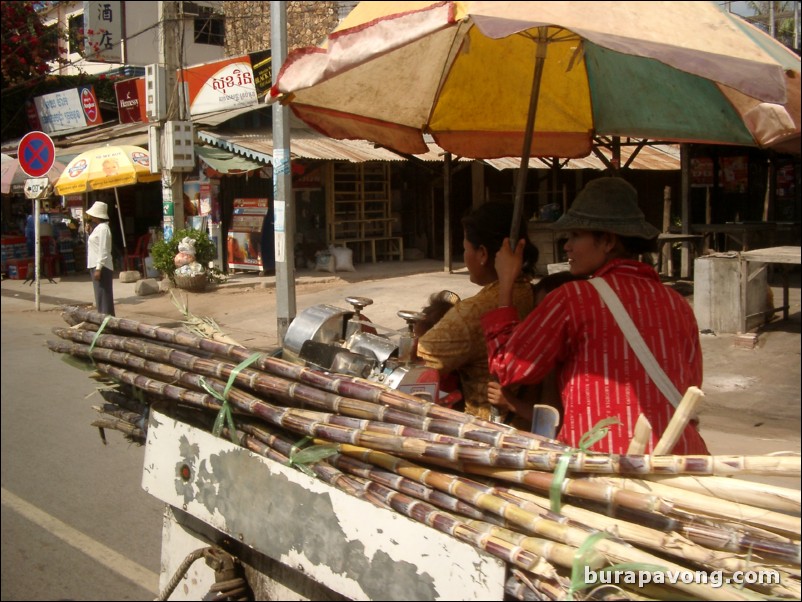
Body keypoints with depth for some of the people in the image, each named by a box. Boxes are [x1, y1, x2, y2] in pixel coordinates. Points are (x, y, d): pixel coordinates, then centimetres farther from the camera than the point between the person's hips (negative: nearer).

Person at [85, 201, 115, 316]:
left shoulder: (103, 228, -14)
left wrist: (98, 269, -23)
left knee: (103, 298, -9)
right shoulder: (97, 228, 18)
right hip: (96, 266, 10)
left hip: (101, 268, -10)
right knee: (100, 298, 13)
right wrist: (90, 231, 14)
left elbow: (103, 251, -19)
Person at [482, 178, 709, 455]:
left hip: (603, 459, -5)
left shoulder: (574, 298, -7)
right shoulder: (679, 305, 8)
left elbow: (508, 367, 1)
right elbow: (690, 392, 16)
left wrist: (505, 284, 9)